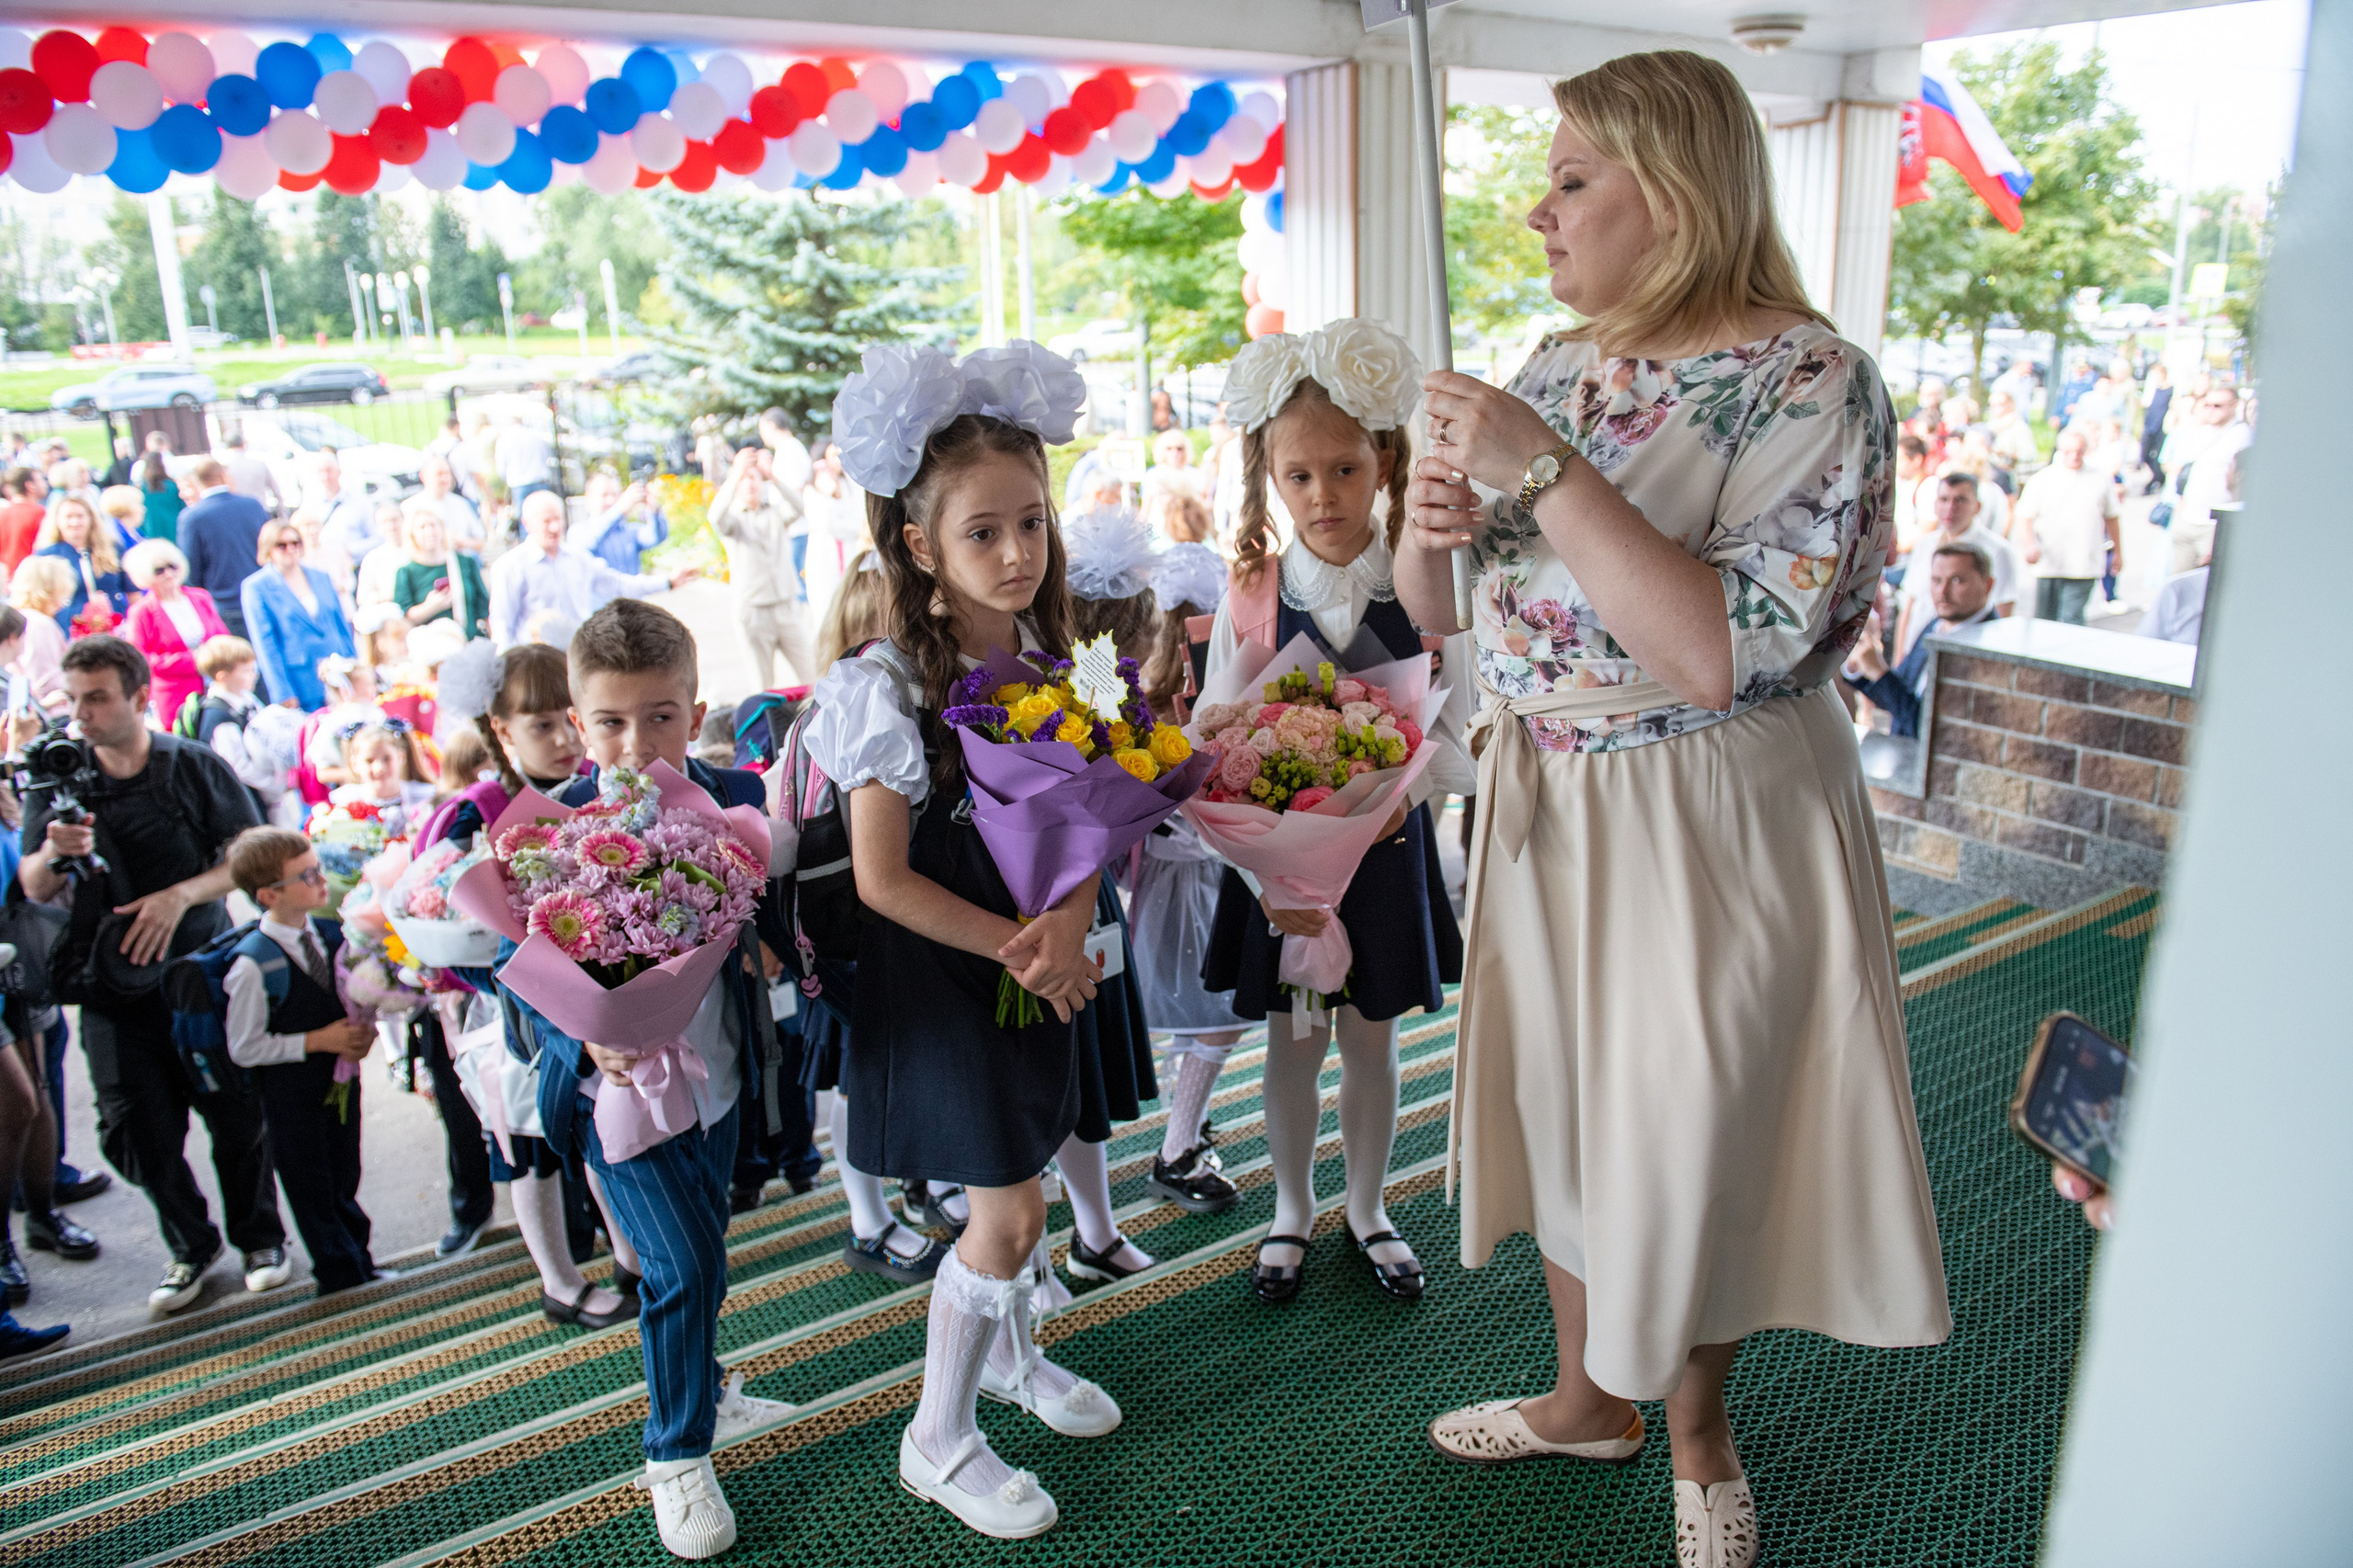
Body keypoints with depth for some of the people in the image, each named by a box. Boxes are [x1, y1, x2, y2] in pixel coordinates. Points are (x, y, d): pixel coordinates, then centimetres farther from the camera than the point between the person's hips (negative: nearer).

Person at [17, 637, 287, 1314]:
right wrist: (53, 854, -18)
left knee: (238, 1117, 3)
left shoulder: (195, 767, -4)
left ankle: (259, 1238, 25)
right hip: (113, 986, 2)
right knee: (136, 1131, 2)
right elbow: (32, 888, 4)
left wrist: (181, 894, -18)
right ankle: (190, 1246, 25)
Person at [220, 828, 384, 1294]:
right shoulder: (254, 964, -22)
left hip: (340, 1079, 5)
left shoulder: (330, 933, -4)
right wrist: (317, 1041, -20)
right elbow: (244, 1048, -18)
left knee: (344, 1180, 19)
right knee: (311, 1187, 11)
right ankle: (339, 1273, 29)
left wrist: (364, 1030, -8)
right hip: (291, 1095, -5)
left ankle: (360, 1262, 36)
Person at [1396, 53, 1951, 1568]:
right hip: (1546, 811, 6)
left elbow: (1723, 653, -29)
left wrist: (1547, 473, -28)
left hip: (1714, 830, -6)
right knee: (1562, 1103, 19)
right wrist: (1435, 523, -13)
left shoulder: (1816, 385, -16)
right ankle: (1590, 1397, 44)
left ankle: (1697, 1422, 41)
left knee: (1695, 1134, 11)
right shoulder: (1556, 367, 4)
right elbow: (1430, 602, 9)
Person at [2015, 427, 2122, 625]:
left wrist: (2118, 552, 26)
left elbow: (2111, 518, 20)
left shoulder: (2101, 480, 9)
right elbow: (2024, 517, -3)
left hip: (2083, 568, 0)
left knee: (2072, 619, -11)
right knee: (2044, 621, 7)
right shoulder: (2042, 480, 3)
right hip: (2049, 564, 0)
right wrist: (2028, 545, -21)